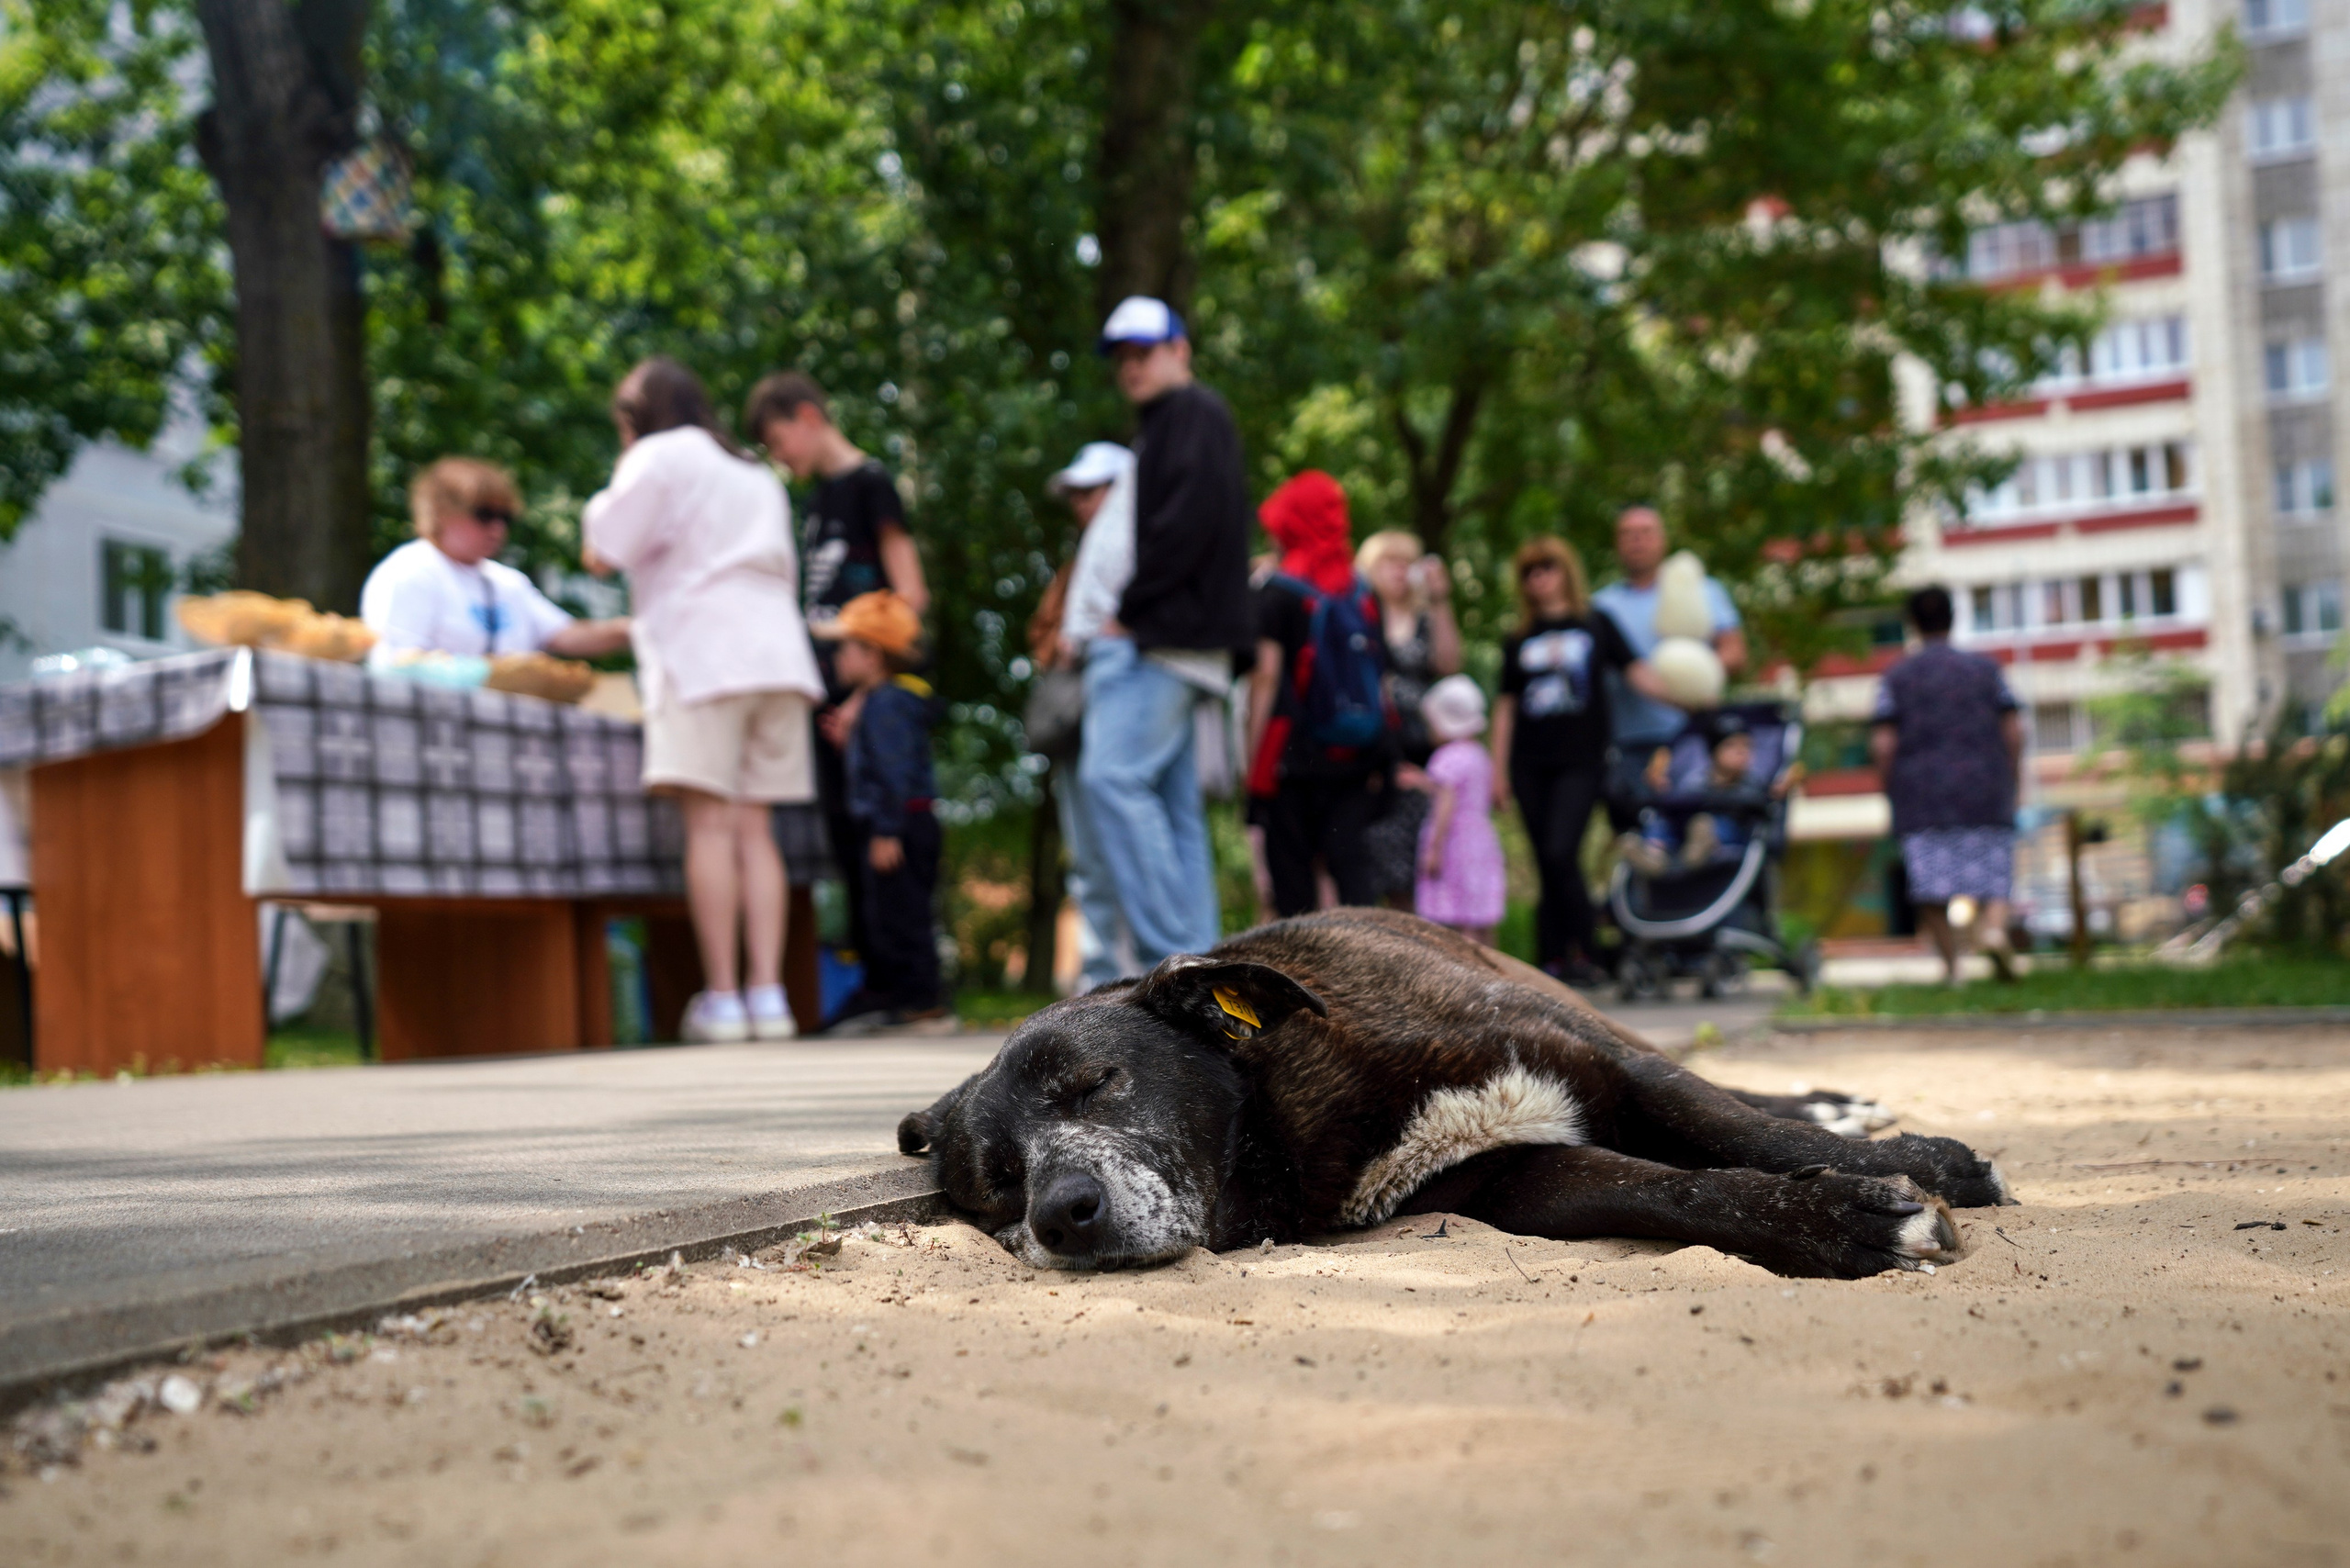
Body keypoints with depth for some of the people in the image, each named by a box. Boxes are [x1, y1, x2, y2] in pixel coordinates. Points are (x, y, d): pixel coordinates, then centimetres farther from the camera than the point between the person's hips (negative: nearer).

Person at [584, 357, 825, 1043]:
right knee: (753, 828, 2)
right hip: (775, 650, 6)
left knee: (710, 822, -9)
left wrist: (618, 480, 16)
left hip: (702, 654, -6)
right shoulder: (758, 477, 28)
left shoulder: (660, 457, 5)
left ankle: (722, 996, -13)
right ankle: (768, 992, -8)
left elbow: (604, 550, 1)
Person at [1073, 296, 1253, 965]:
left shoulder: (1196, 414, 1)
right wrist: (1097, 623, 13)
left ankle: (1172, 955, -22)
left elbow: (1192, 518, -15)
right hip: (1134, 641, 10)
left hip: (1161, 634, -10)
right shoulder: (1159, 431, 30)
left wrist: (1129, 608, -15)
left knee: (1114, 776, -19)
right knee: (1171, 805, 4)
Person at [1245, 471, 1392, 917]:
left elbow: (1267, 676, -8)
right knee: (1351, 857, 2)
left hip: (1296, 753, -4)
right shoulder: (1365, 593, 10)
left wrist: (1252, 756, -6)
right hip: (1358, 757, 4)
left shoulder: (1278, 592, -3)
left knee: (1291, 866, 3)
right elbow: (1382, 679, 12)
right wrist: (1380, 758, 17)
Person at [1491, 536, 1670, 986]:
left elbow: (1637, 672, 2)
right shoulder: (1519, 640, 13)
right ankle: (1553, 960, 9)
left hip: (1580, 760, -3)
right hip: (1530, 764, 3)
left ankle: (1584, 953, -6)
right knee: (1547, 864, 3)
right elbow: (1506, 706, 14)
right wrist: (1498, 770, 9)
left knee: (1561, 854, -17)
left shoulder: (1595, 625, 7)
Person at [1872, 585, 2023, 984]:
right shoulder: (1985, 668, 6)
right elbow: (2014, 731, 2)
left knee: (1932, 879, 2)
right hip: (1984, 795, 1)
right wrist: (2009, 782, 11)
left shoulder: (1896, 677, 3)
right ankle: (1994, 926, -23)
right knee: (1994, 876, 6)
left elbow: (1882, 743, -5)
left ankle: (1952, 962, -3)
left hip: (1922, 796, -1)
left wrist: (1892, 791, 6)